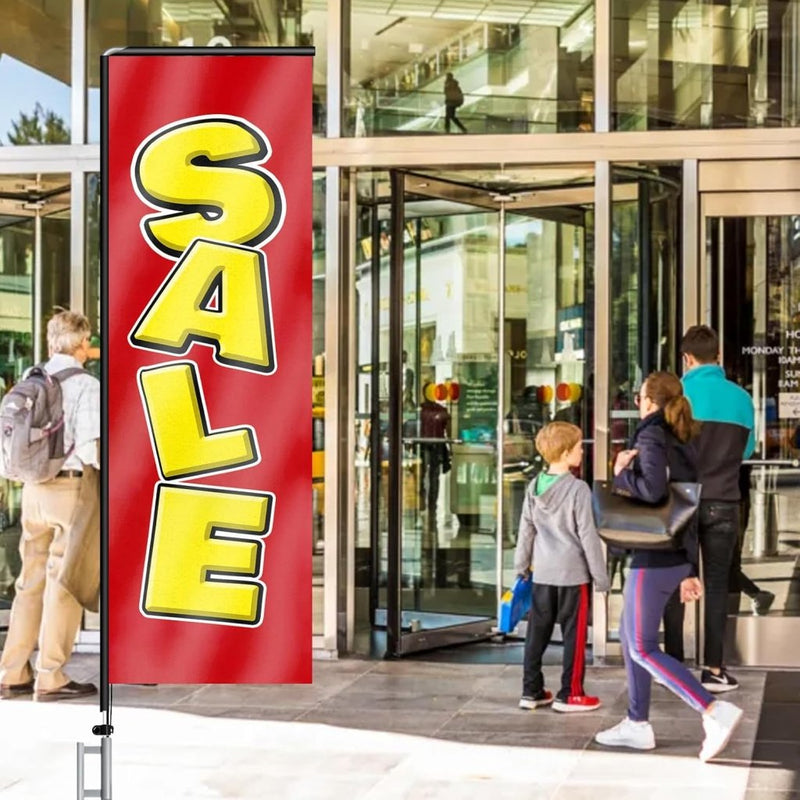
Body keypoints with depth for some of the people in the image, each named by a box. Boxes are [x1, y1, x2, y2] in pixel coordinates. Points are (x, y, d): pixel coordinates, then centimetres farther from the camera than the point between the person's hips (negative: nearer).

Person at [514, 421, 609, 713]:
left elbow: (526, 530, 10)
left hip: (542, 572, 6)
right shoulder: (578, 489, -14)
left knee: (537, 631, 11)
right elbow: (587, 535, -12)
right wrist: (600, 576, -6)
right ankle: (569, 694, 8)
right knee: (574, 634, 3)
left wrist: (521, 565, 22)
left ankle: (531, 691, 16)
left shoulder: (535, 487, 4)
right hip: (572, 572, -6)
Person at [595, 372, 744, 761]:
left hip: (654, 557, -9)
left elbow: (653, 488, -30)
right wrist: (690, 571, 18)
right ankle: (637, 724, 22)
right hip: (677, 556, 9)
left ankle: (714, 711, -13)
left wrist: (622, 473, -10)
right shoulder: (683, 441, 14)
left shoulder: (652, 436, -12)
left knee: (643, 649, -5)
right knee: (630, 636, 18)